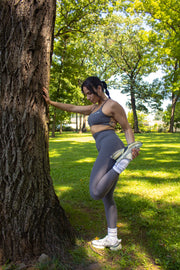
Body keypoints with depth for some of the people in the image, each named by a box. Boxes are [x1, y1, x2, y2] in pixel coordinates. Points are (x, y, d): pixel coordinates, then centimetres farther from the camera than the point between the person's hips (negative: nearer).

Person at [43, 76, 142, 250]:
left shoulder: (112, 105, 1)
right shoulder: (93, 108, 25)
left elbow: (127, 128, 1)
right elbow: (71, 108, 27)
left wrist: (132, 147, -15)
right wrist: (51, 102, 22)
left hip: (110, 146, -10)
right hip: (106, 152, 10)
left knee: (96, 193, -24)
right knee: (106, 197, 12)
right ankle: (113, 240, 21)